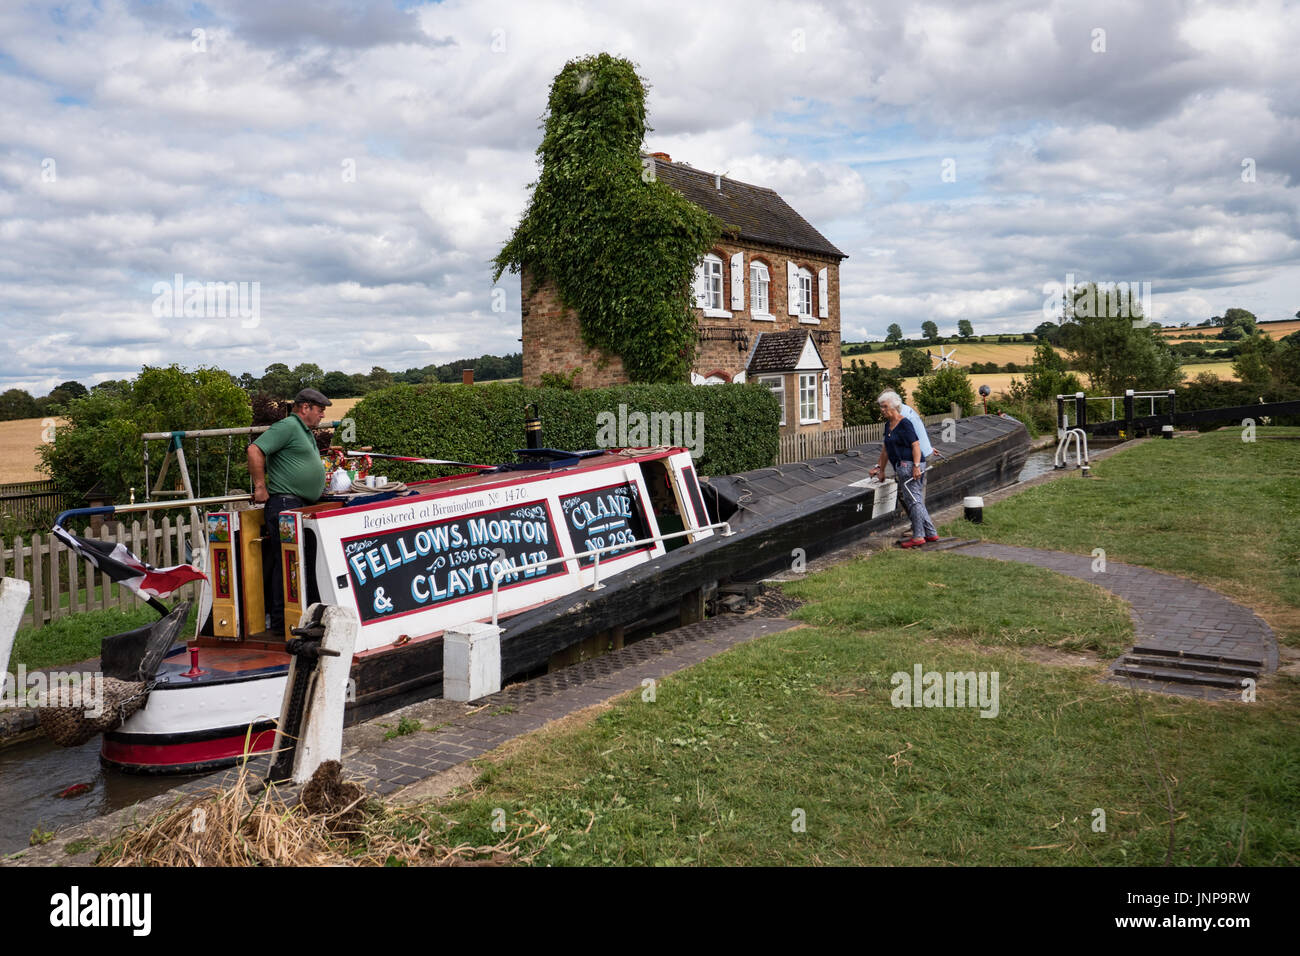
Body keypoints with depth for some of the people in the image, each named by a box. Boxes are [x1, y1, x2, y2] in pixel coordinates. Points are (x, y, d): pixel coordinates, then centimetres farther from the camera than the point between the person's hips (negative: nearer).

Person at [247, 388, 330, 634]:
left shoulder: (306, 433, 22)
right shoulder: (287, 426, -9)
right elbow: (255, 450, -17)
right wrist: (260, 488, -15)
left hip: (302, 504, 10)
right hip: (284, 503, -10)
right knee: (286, 562, -9)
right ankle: (281, 621, -6)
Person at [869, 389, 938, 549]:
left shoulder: (904, 424, -11)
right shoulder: (888, 425, 17)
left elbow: (916, 446, -16)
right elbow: (885, 448, 24)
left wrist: (916, 466, -24)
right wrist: (880, 469, 28)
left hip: (910, 465, -10)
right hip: (902, 467, 10)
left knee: (913, 499, -7)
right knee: (915, 500, 13)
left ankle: (918, 537, -3)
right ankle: (931, 533, 19)